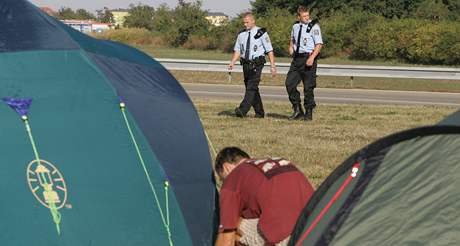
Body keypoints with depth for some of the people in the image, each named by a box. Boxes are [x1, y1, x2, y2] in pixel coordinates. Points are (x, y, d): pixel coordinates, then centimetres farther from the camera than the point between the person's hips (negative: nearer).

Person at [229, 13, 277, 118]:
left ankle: (243, 110, -24)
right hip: (246, 63, 6)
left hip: (256, 63, -6)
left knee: (251, 87, -16)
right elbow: (237, 50, 14)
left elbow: (269, 50, -4)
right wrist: (232, 62, -1)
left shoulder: (261, 33, -4)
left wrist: (272, 65, -8)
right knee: (250, 88, 9)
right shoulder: (241, 34, 11)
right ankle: (259, 112, 19)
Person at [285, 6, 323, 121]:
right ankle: (297, 110, 12)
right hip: (296, 58, 6)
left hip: (308, 58, -6)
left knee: (308, 87, -1)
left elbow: (319, 44, -14)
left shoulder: (314, 26, -9)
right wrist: (291, 46, 9)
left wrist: (312, 57, -24)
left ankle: (309, 113, 12)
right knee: (289, 83, 1)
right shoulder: (295, 26, 10)